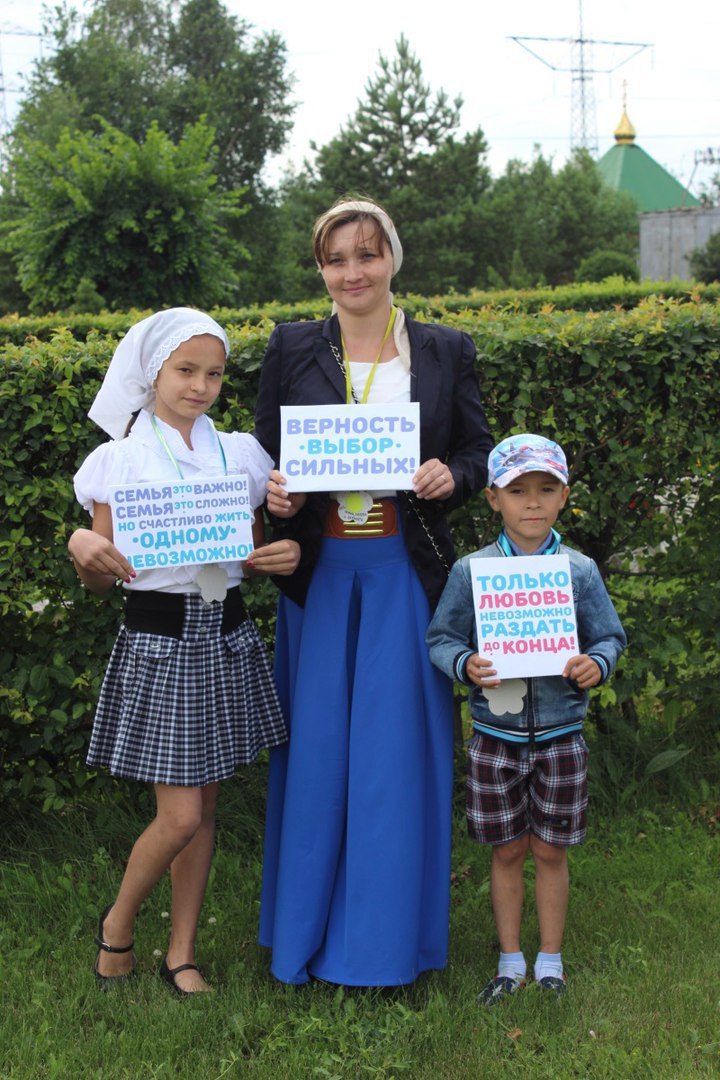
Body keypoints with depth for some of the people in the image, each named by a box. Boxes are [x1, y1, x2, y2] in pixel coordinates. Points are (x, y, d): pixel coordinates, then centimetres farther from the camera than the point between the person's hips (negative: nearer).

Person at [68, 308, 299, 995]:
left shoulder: (240, 455, 7)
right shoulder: (120, 462, -4)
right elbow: (101, 579, -2)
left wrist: (283, 556, -8)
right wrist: (83, 549, -24)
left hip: (226, 638, 4)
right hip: (158, 641, -4)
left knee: (204, 809, 10)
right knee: (181, 816, -6)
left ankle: (181, 953, 25)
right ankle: (117, 924, 22)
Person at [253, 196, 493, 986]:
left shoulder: (445, 351, 5)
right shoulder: (292, 350, 4)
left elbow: (480, 450, 8)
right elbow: (260, 454, 8)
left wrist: (451, 476, -14)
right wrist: (274, 494, -13)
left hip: (406, 573, 0)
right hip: (319, 573, 1)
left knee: (396, 749, 4)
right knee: (317, 748, 6)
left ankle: (391, 934, 18)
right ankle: (306, 928, 22)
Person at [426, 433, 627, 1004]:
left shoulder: (580, 570, -1)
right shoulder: (471, 570, -3)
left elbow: (610, 636, 4)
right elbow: (442, 638, 0)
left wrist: (597, 664, -17)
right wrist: (465, 665, -20)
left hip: (560, 735, 0)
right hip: (496, 735, 0)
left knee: (550, 850, 10)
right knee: (507, 851, 11)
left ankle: (550, 962, 26)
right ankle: (511, 961, 26)